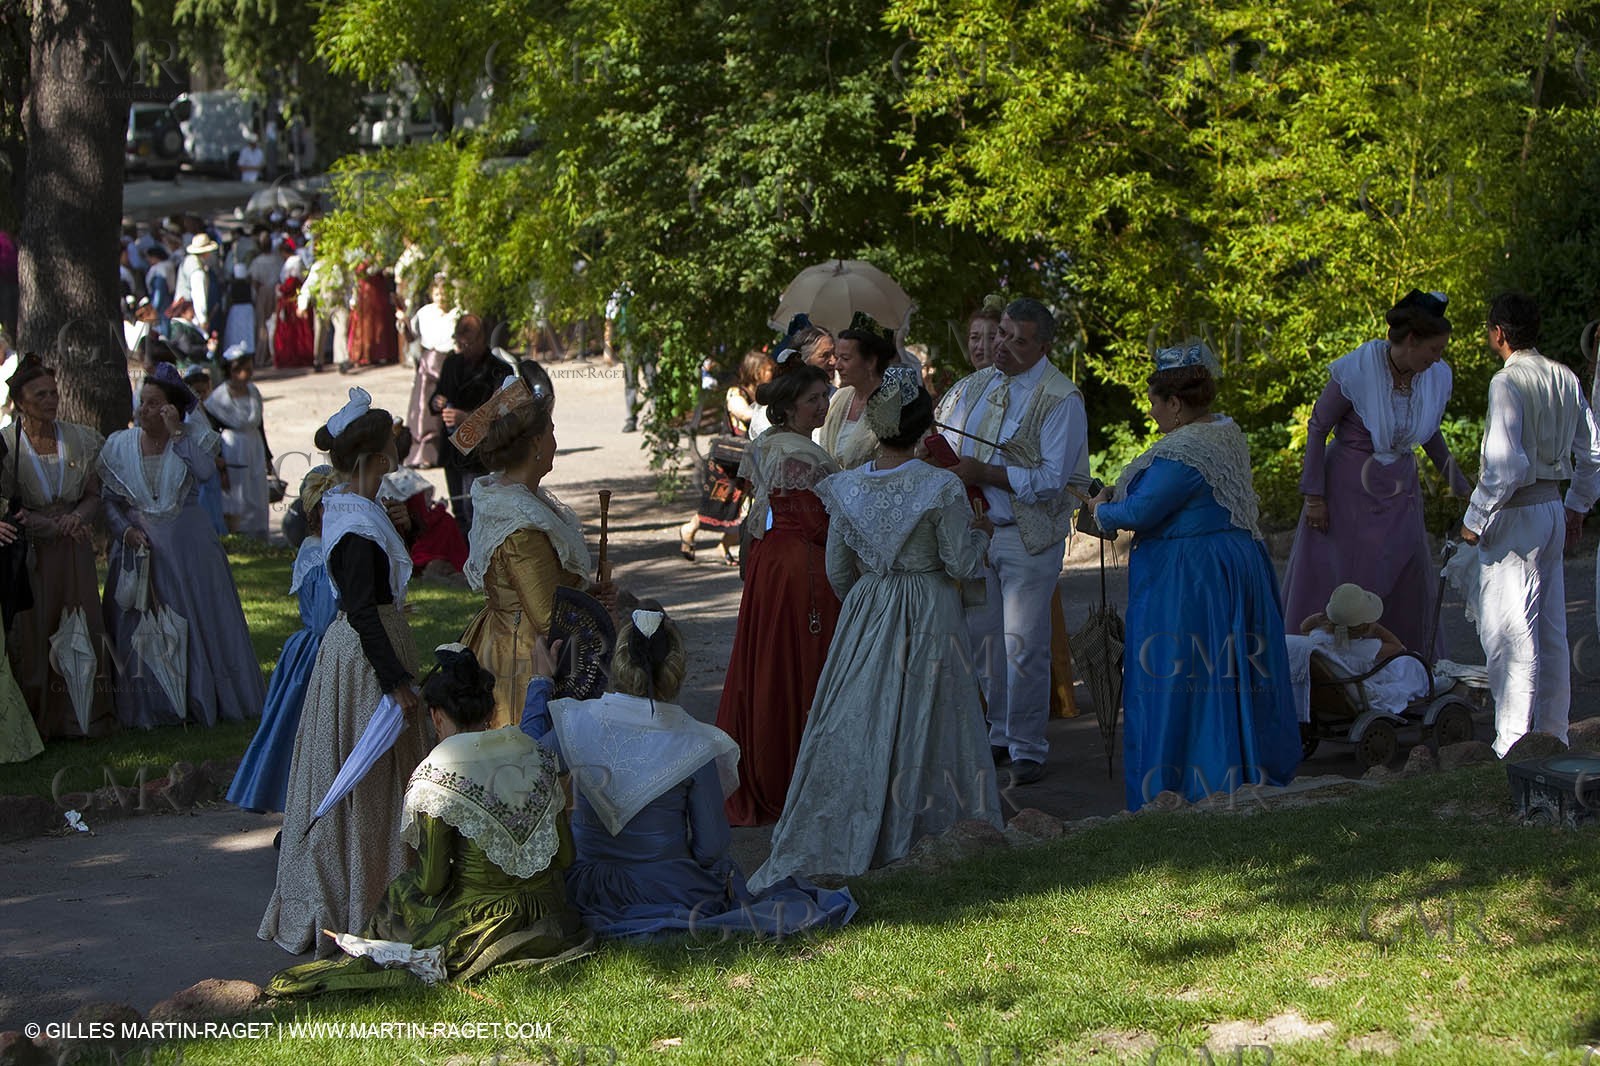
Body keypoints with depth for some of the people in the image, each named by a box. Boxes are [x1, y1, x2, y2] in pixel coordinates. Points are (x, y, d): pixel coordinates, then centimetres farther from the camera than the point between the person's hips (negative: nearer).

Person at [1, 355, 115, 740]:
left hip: (74, 548, 3)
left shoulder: (80, 439, 5)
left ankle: (82, 715, 12)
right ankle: (38, 720, 6)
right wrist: (53, 525, -16)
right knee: (33, 632, -1)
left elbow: (94, 495, 8)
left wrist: (77, 517, -13)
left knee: (81, 630, 3)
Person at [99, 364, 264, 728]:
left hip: (187, 545, -1)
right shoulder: (118, 445, 3)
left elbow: (206, 471, -23)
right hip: (139, 545, 1)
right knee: (140, 627, 0)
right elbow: (108, 499, 4)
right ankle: (151, 707, 8)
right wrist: (125, 530, -12)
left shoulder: (191, 440, -2)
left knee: (199, 623, 2)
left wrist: (176, 432, -21)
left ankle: (200, 701, 13)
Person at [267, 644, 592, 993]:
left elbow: (432, 881, -13)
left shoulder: (437, 778, -16)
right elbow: (565, 857, 4)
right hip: (547, 909, 5)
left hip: (479, 921, -5)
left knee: (401, 891, 26)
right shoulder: (539, 758, -2)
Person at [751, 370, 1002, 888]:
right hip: (928, 618, -3)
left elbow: (837, 572, 5)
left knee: (854, 724, 9)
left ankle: (836, 838, 10)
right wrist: (980, 532, 10)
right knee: (921, 724, 7)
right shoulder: (943, 488, -15)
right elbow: (961, 566, -9)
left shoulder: (847, 487, -3)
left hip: (864, 614, 3)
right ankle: (912, 831, 13)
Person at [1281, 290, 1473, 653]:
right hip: (1349, 492, -5)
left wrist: (1460, 485, 19)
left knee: (1410, 589, 5)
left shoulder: (1436, 377, -4)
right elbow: (1318, 427, -10)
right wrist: (1314, 495, -11)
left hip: (1399, 494, 5)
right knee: (1328, 585, 1)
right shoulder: (1356, 371, -20)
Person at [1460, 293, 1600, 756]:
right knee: (1551, 630, 14)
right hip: (1553, 509, 8)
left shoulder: (1508, 382, -17)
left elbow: (1507, 464, -24)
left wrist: (1476, 518, -14)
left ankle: (1513, 743, -3)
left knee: (1509, 631, -4)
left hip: (1515, 514, -8)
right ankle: (1552, 732, 21)